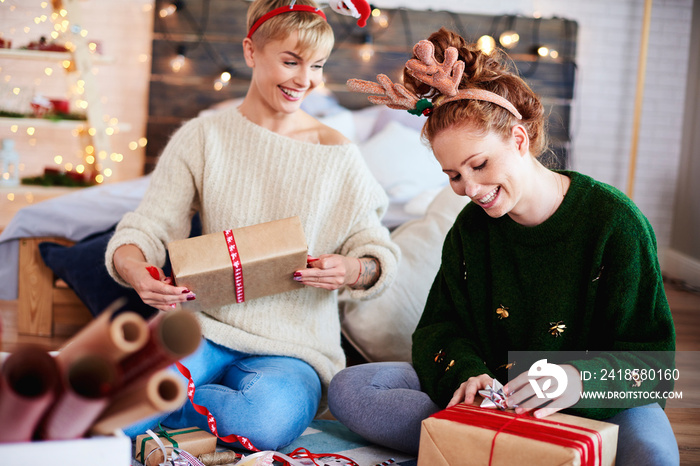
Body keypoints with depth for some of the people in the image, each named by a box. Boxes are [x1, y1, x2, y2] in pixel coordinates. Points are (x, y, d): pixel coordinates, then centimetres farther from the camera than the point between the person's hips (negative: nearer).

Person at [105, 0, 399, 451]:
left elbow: (381, 254, 6)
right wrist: (134, 269, -25)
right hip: (205, 320, -1)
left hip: (294, 343, 1)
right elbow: (146, 227, -1)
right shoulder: (201, 137, 5)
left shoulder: (338, 153, 4)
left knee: (271, 422, -34)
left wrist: (352, 270, -19)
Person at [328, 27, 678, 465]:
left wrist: (580, 379, -33)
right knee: (349, 387, -14)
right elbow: (441, 327, 4)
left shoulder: (613, 220, -13)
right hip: (489, 394, 4)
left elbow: (652, 353, -12)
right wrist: (467, 374, -20)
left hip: (593, 408, -3)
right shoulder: (472, 227, 3)